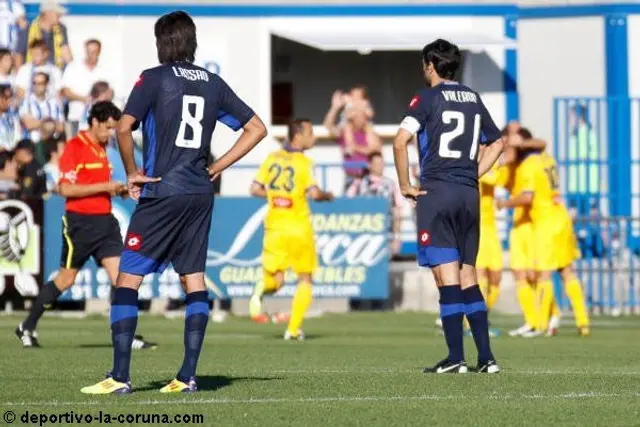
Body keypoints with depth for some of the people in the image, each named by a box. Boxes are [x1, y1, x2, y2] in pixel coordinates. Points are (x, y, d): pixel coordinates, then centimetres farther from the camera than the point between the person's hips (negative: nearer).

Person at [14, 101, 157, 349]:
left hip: (105, 221, 7)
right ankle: (27, 328, 16)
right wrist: (104, 187, -19)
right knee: (65, 280, 2)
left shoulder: (101, 149, 15)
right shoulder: (74, 147, -11)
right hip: (80, 223, -7)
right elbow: (65, 189, -17)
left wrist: (117, 190, 7)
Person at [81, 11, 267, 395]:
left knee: (128, 278, -2)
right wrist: (216, 168, 14)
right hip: (200, 194, 5)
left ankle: (120, 376, -7)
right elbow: (257, 129, 14)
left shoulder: (154, 79, -5)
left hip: (162, 192, -5)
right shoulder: (214, 84, 10)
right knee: (194, 279, 9)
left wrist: (133, 173, -4)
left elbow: (124, 128, -18)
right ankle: (188, 376, 6)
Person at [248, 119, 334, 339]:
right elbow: (314, 193, -20)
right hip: (299, 227, -4)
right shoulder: (304, 162, -10)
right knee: (305, 279, 12)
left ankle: (260, 291, -25)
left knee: (275, 280, 9)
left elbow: (255, 189, 6)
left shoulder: (272, 159, 5)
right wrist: (327, 196, 1)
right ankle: (293, 329, 7)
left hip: (274, 226, 4)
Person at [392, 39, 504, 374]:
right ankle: (486, 357, 6)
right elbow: (497, 142, 26)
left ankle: (456, 358, -10)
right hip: (469, 195, 5)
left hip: (436, 192, -5)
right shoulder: (473, 99, 15)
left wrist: (405, 185, -7)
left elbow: (400, 141, -16)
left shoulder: (428, 98, -4)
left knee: (446, 275, -6)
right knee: (467, 276, 11)